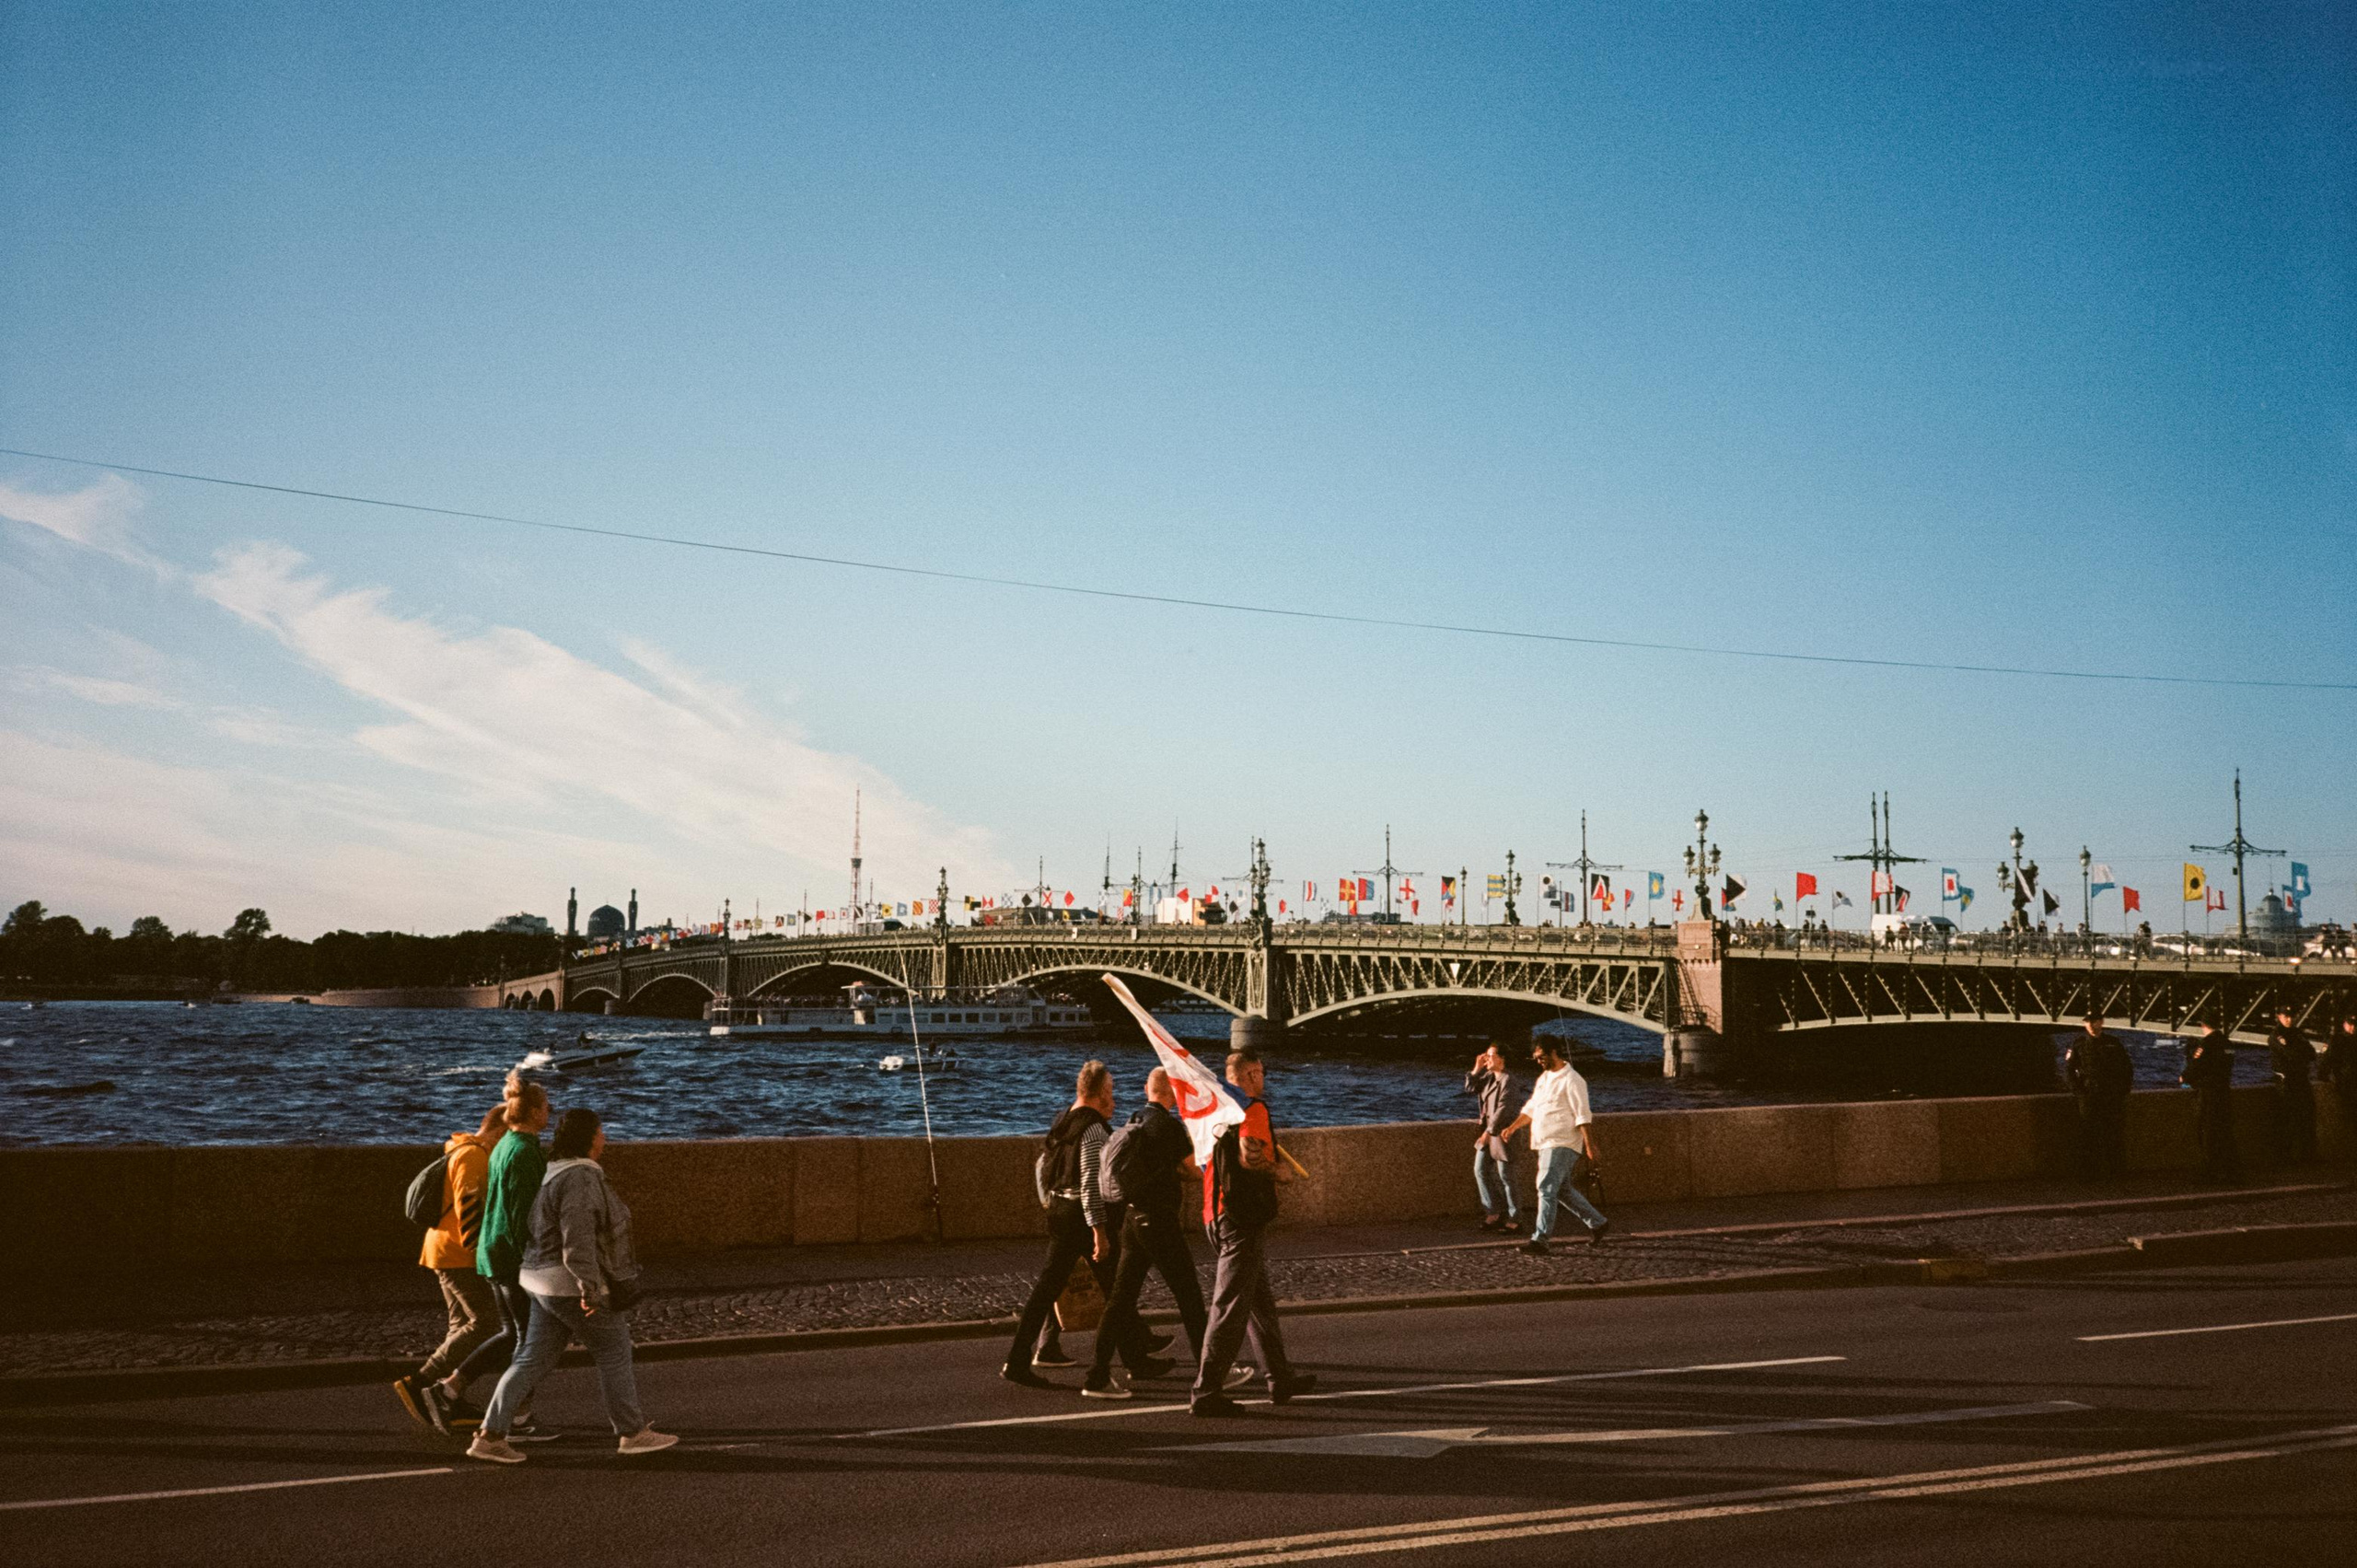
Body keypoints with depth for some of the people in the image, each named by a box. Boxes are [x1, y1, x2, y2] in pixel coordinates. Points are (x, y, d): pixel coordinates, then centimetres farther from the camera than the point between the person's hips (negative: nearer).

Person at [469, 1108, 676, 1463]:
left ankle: (489, 1437, 6)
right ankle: (632, 1433, 14)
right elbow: (577, 1238, -27)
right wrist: (589, 1287, -30)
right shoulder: (579, 1178, -19)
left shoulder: (559, 1173, 14)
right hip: (574, 1286, -10)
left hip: (550, 1286, 10)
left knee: (533, 1360, 9)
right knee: (614, 1355, 4)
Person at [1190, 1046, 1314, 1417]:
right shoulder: (1252, 1108, -12)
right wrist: (1278, 1172, -8)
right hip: (1244, 1218, -9)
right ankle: (1206, 1392, -8)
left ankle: (1280, 1377, 29)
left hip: (1216, 1214, 9)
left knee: (1260, 1301, 19)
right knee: (1231, 1305, -7)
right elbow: (1249, 1156, -26)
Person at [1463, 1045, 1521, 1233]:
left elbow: (1502, 1108, -20)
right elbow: (1470, 1089, 16)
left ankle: (1514, 1220, 4)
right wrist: (1476, 1069, 3)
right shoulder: (1488, 1076, 9)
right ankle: (1492, 1214, 18)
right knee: (1480, 1170, 9)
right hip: (1486, 1130, 9)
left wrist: (1489, 1131, -21)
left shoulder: (1507, 1079, -16)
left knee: (1505, 1176, -3)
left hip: (1501, 1132, -9)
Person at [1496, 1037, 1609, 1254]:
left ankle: (1539, 1240, -16)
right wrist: (1513, 1127, 11)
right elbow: (1531, 1109, 23)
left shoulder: (1571, 1080, -11)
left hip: (1562, 1145, -9)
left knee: (1547, 1189, -14)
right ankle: (1598, 1223, 29)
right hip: (1545, 1145, 9)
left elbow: (1582, 1117, -15)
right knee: (1564, 1190, 16)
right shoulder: (1544, 1078, 17)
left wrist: (1590, 1148, -18)